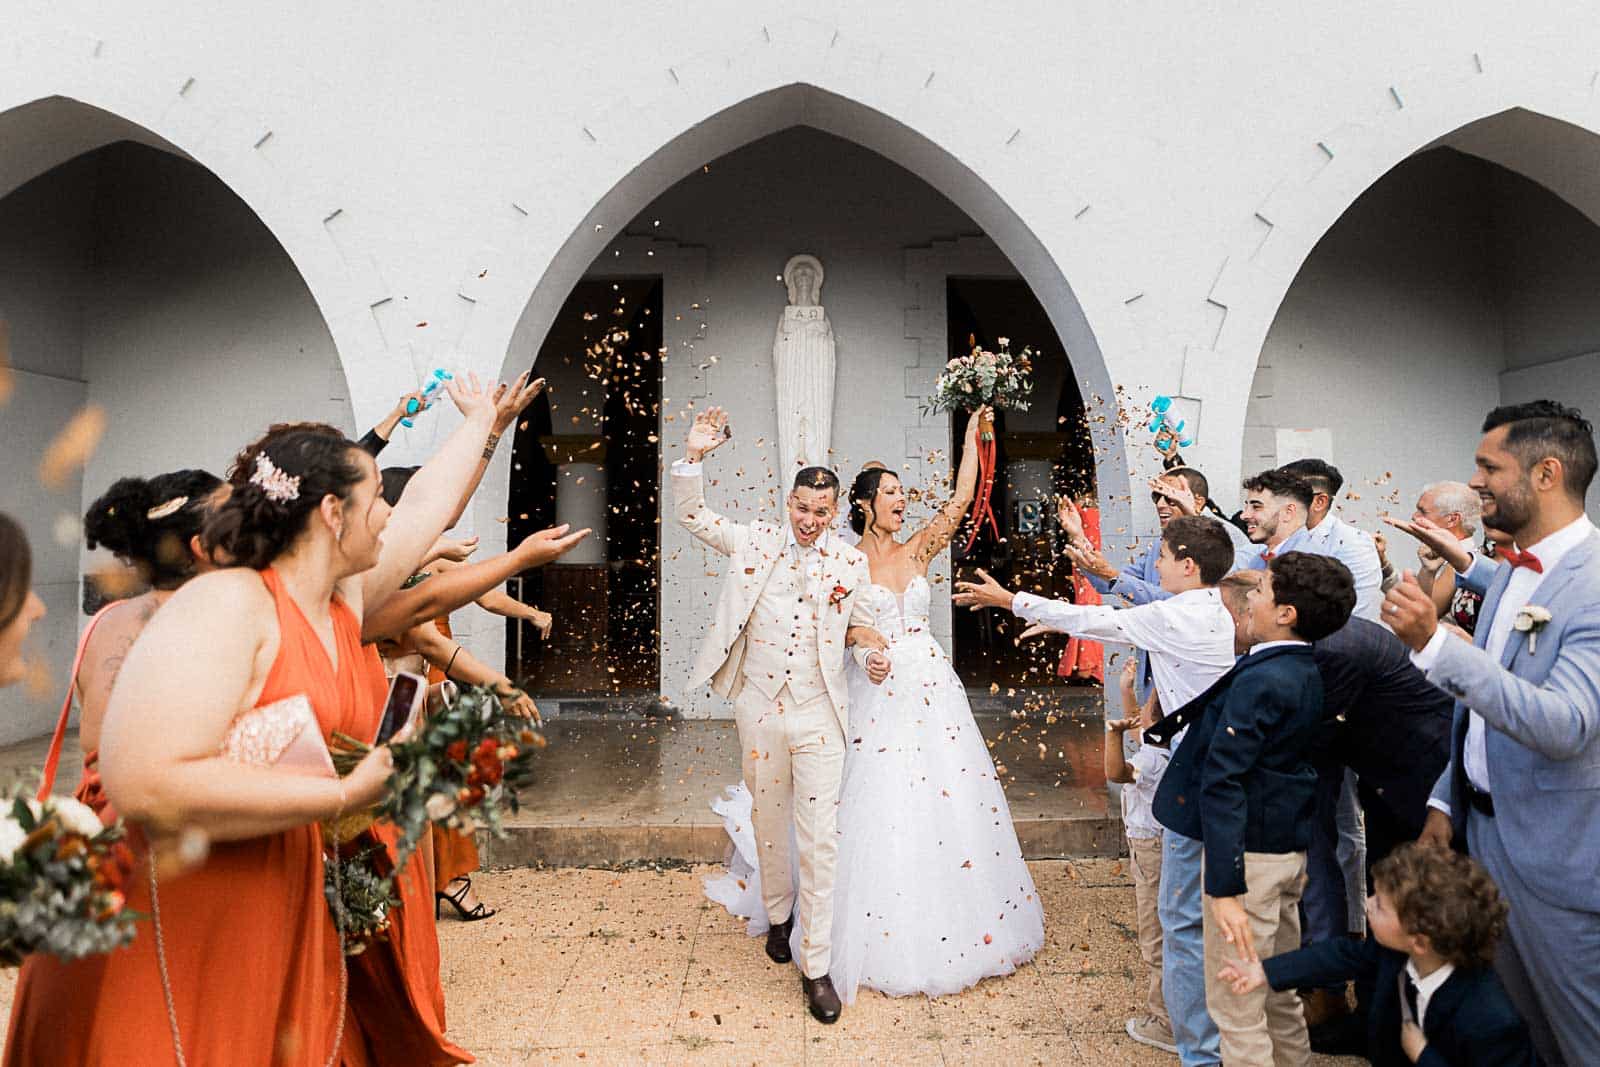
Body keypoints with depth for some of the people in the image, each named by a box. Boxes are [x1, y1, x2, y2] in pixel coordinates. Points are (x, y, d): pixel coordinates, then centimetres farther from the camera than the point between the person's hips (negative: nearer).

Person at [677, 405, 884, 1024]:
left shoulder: (851, 564, -1)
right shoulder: (755, 543, -1)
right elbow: (692, 517, 0)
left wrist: (875, 650, -10)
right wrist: (694, 456, -13)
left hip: (819, 716, -1)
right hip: (759, 710, 1)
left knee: (820, 840, 0)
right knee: (768, 823, 18)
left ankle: (816, 967, 12)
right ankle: (779, 914, 44)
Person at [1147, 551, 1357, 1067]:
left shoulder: (1260, 680, -22)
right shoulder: (1312, 673, 5)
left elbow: (1223, 782, -26)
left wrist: (1225, 888, -26)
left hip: (1250, 850, -9)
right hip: (1292, 847, 9)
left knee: (1235, 1007, 4)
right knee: (1280, 992, 23)